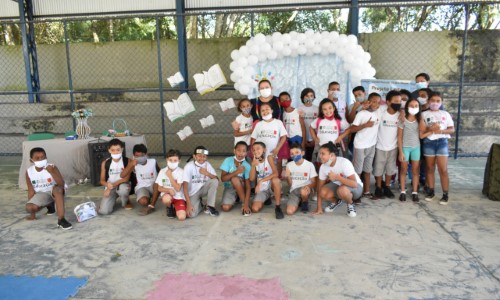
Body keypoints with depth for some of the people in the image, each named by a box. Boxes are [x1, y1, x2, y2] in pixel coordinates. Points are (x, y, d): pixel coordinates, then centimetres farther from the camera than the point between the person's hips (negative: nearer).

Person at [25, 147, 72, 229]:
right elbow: (31, 190, -4)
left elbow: (62, 184, -26)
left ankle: (61, 220, -43)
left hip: (53, 191, -4)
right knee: (29, 208, -21)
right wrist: (32, 214, -3)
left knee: (57, 189, -38)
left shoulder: (52, 167, -18)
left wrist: (52, 172, -41)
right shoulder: (29, 171, -10)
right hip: (41, 194, 4)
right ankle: (49, 205, 16)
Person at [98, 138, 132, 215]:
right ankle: (113, 199, 18)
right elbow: (102, 180, 1)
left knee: (123, 188, -42)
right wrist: (108, 185, -23)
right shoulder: (105, 163, -4)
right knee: (103, 211, -19)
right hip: (110, 187, 2)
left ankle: (126, 202, -4)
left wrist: (113, 185, -23)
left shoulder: (127, 161, -10)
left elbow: (126, 178, -14)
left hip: (122, 185, -1)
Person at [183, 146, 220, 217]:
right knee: (192, 214, -26)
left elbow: (217, 179, -11)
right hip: (192, 193, -3)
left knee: (214, 181, -26)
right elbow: (185, 186, -21)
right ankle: (199, 204, 11)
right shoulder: (189, 166, -17)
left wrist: (207, 173, -30)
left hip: (203, 189, 3)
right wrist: (188, 203, -28)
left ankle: (210, 207, -11)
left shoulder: (207, 165, -6)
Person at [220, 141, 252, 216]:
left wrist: (246, 204, -30)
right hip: (229, 187, 1)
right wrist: (236, 172, -33)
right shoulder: (228, 160, -15)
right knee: (225, 208, -24)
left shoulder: (247, 166, -18)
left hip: (241, 188, -1)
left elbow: (248, 187, -21)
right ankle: (235, 199, 12)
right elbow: (223, 178, -18)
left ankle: (245, 204, -20)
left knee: (234, 179, -35)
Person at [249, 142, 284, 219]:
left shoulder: (269, 158, -12)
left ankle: (278, 207, -23)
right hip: (261, 190, 3)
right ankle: (267, 198, 17)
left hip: (272, 186, -3)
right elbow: (252, 179, -9)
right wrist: (253, 166, -22)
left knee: (275, 179, -38)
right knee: (255, 209, -18)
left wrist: (261, 181, -30)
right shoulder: (254, 161, -1)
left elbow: (275, 174, -25)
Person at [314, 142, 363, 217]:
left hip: (356, 187, -5)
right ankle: (336, 201, 11)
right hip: (338, 185, 5)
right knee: (323, 193, -24)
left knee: (342, 190, -38)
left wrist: (336, 177, -38)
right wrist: (319, 207, -10)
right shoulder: (323, 167, -13)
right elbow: (320, 187, -7)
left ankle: (350, 204, -4)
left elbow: (354, 183, -37)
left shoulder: (344, 163, -31)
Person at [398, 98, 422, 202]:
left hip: (416, 147, 3)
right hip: (405, 147, -3)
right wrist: (400, 151, -11)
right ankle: (403, 192, 13)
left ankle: (415, 192, 12)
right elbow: (399, 137, -6)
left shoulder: (419, 120, 2)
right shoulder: (403, 120, -7)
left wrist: (421, 118, -13)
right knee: (404, 170, 6)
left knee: (415, 171, 6)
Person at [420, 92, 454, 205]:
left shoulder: (445, 114, 8)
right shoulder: (424, 114, 5)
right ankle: (431, 191, 19)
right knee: (430, 168, 8)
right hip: (428, 142, 0)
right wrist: (430, 129, -18)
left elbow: (452, 129, 6)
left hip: (442, 142, 0)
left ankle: (445, 194, 3)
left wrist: (441, 131, -12)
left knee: (443, 170, -4)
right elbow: (421, 130, -1)